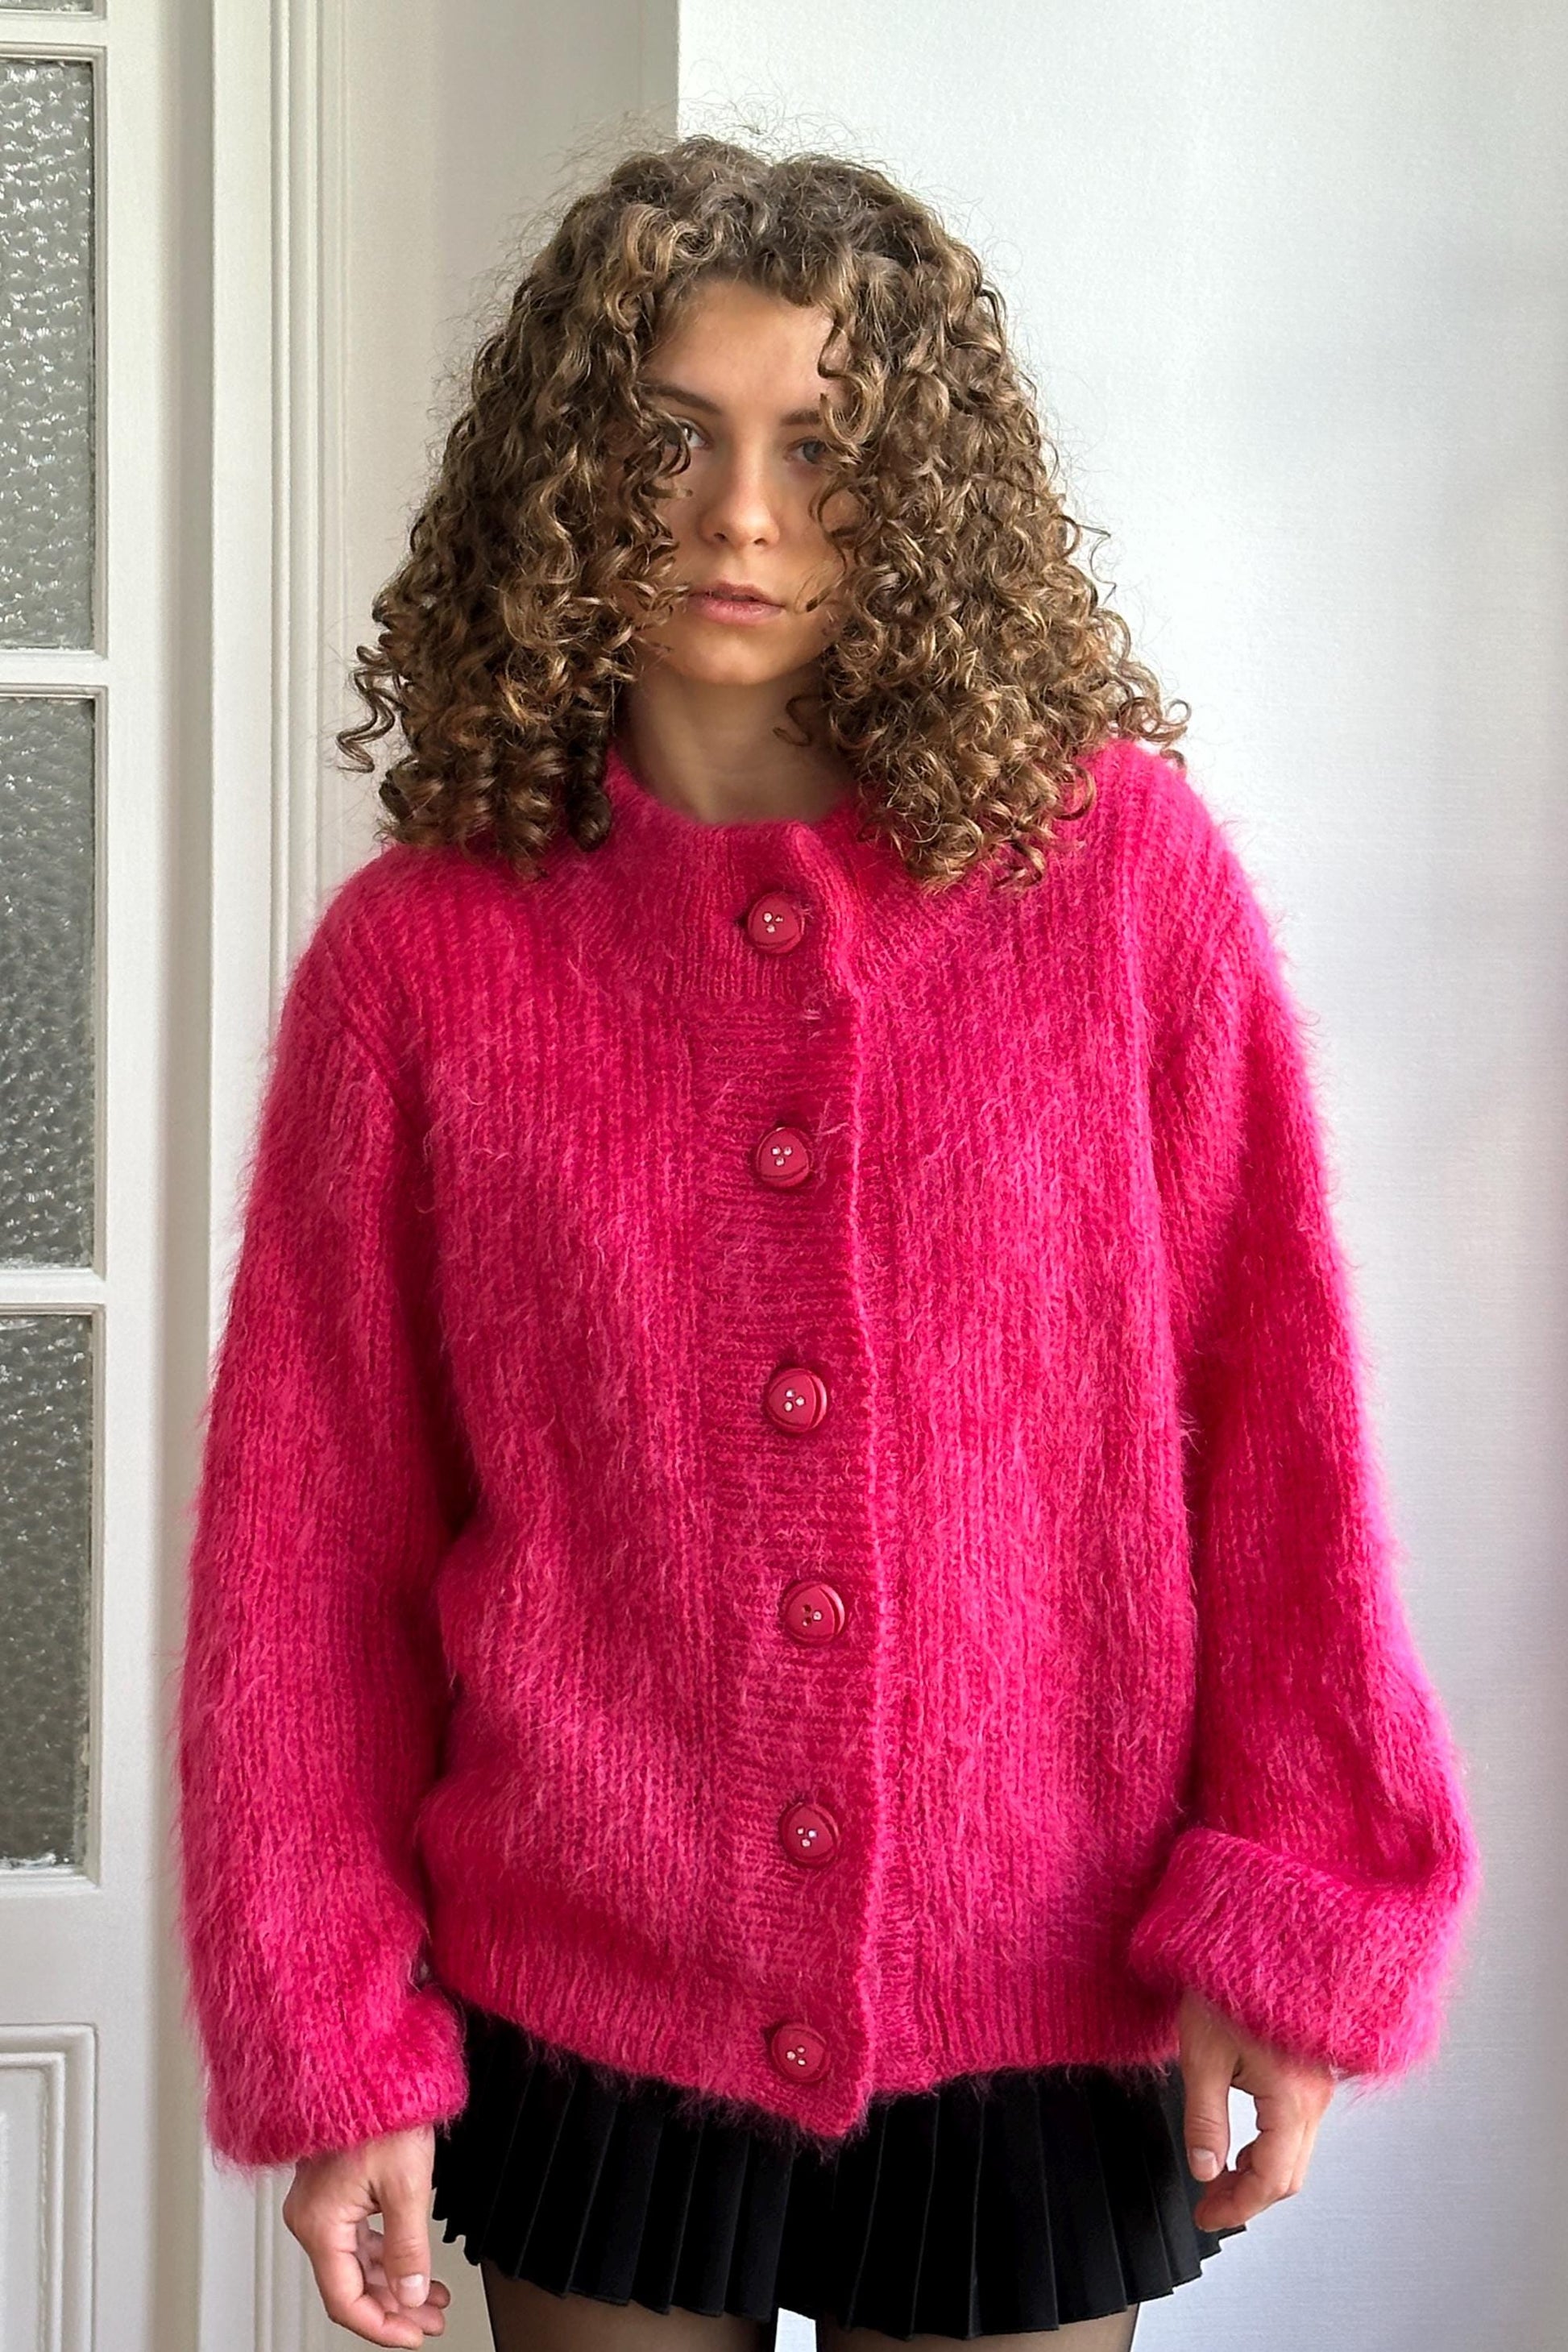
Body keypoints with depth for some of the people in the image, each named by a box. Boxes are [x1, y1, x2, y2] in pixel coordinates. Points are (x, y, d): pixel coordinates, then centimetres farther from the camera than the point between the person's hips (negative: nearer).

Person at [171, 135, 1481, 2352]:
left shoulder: (1127, 869, -6)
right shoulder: (417, 953, -4)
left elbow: (1274, 1420, -4)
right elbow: (309, 1524, -2)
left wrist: (1295, 1916, -6)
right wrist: (330, 2046, -2)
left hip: (1043, 2015, 0)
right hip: (582, 2020, 1)